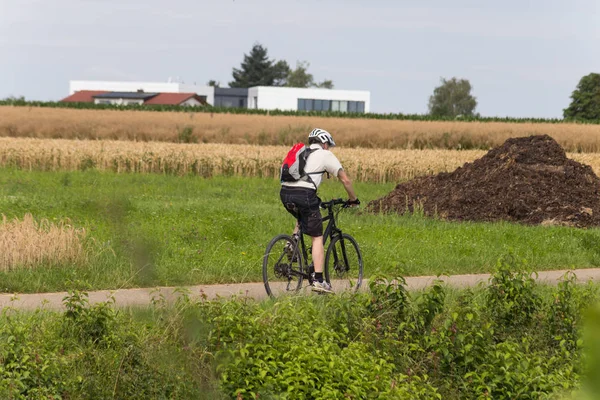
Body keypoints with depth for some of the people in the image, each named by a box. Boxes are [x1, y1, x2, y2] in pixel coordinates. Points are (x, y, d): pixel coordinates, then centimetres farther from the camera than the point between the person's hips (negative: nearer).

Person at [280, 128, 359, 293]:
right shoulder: (326, 155, 12)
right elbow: (345, 180, 11)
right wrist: (353, 199, 27)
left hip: (285, 193, 6)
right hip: (304, 194, -6)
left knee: (302, 217, 38)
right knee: (317, 237, 5)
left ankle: (294, 239, 12)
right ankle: (318, 280, -1)